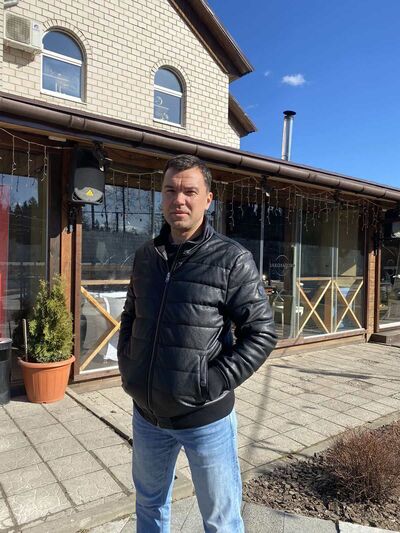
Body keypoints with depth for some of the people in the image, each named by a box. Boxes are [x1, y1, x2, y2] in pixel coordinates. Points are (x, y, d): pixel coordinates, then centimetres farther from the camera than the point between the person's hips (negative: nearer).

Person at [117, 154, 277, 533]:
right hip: (146, 415, 5)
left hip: (206, 419, -4)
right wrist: (127, 367, 3)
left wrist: (214, 383, -17)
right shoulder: (145, 256, 3)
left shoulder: (232, 259, -14)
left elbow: (261, 333, -13)